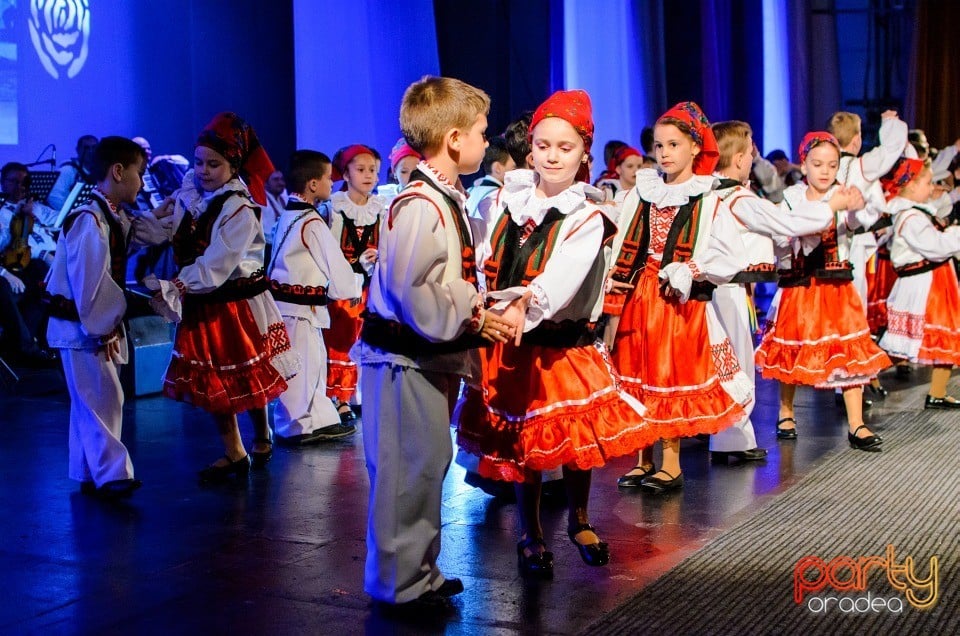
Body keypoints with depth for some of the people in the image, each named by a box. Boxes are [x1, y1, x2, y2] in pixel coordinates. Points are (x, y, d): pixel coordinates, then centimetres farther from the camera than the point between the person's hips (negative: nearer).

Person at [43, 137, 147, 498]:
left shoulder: (115, 218, 10)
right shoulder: (89, 220, -20)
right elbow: (88, 281, -23)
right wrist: (103, 327, -19)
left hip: (99, 325, 10)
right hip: (81, 326, -10)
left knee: (89, 401, 14)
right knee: (102, 397, -8)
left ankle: (89, 473, 22)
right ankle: (110, 473, -4)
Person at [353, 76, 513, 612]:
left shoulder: (449, 201, 12)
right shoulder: (419, 206, -20)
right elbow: (413, 291, -26)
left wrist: (481, 311, 1)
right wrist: (472, 321, -17)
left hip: (435, 356, 10)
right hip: (404, 357, -10)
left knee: (430, 463, 17)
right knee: (410, 468, -3)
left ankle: (420, 571, 30)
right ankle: (400, 584, 9)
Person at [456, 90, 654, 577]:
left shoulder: (588, 218, -7)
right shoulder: (508, 201, 4)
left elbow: (563, 277, -25)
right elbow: (486, 265, 3)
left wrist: (524, 305, -42)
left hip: (564, 346, -2)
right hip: (508, 346, 2)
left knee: (577, 438, 8)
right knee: (520, 444, 9)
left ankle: (579, 519, 34)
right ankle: (530, 534, 26)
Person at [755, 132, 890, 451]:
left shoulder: (844, 198, -1)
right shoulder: (791, 200, 1)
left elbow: (866, 220, -23)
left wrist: (860, 205, -46)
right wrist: (831, 207, -33)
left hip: (836, 286, 0)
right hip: (797, 286, 0)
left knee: (850, 352, -5)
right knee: (791, 351, 8)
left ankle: (856, 425, -1)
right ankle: (786, 415, 25)